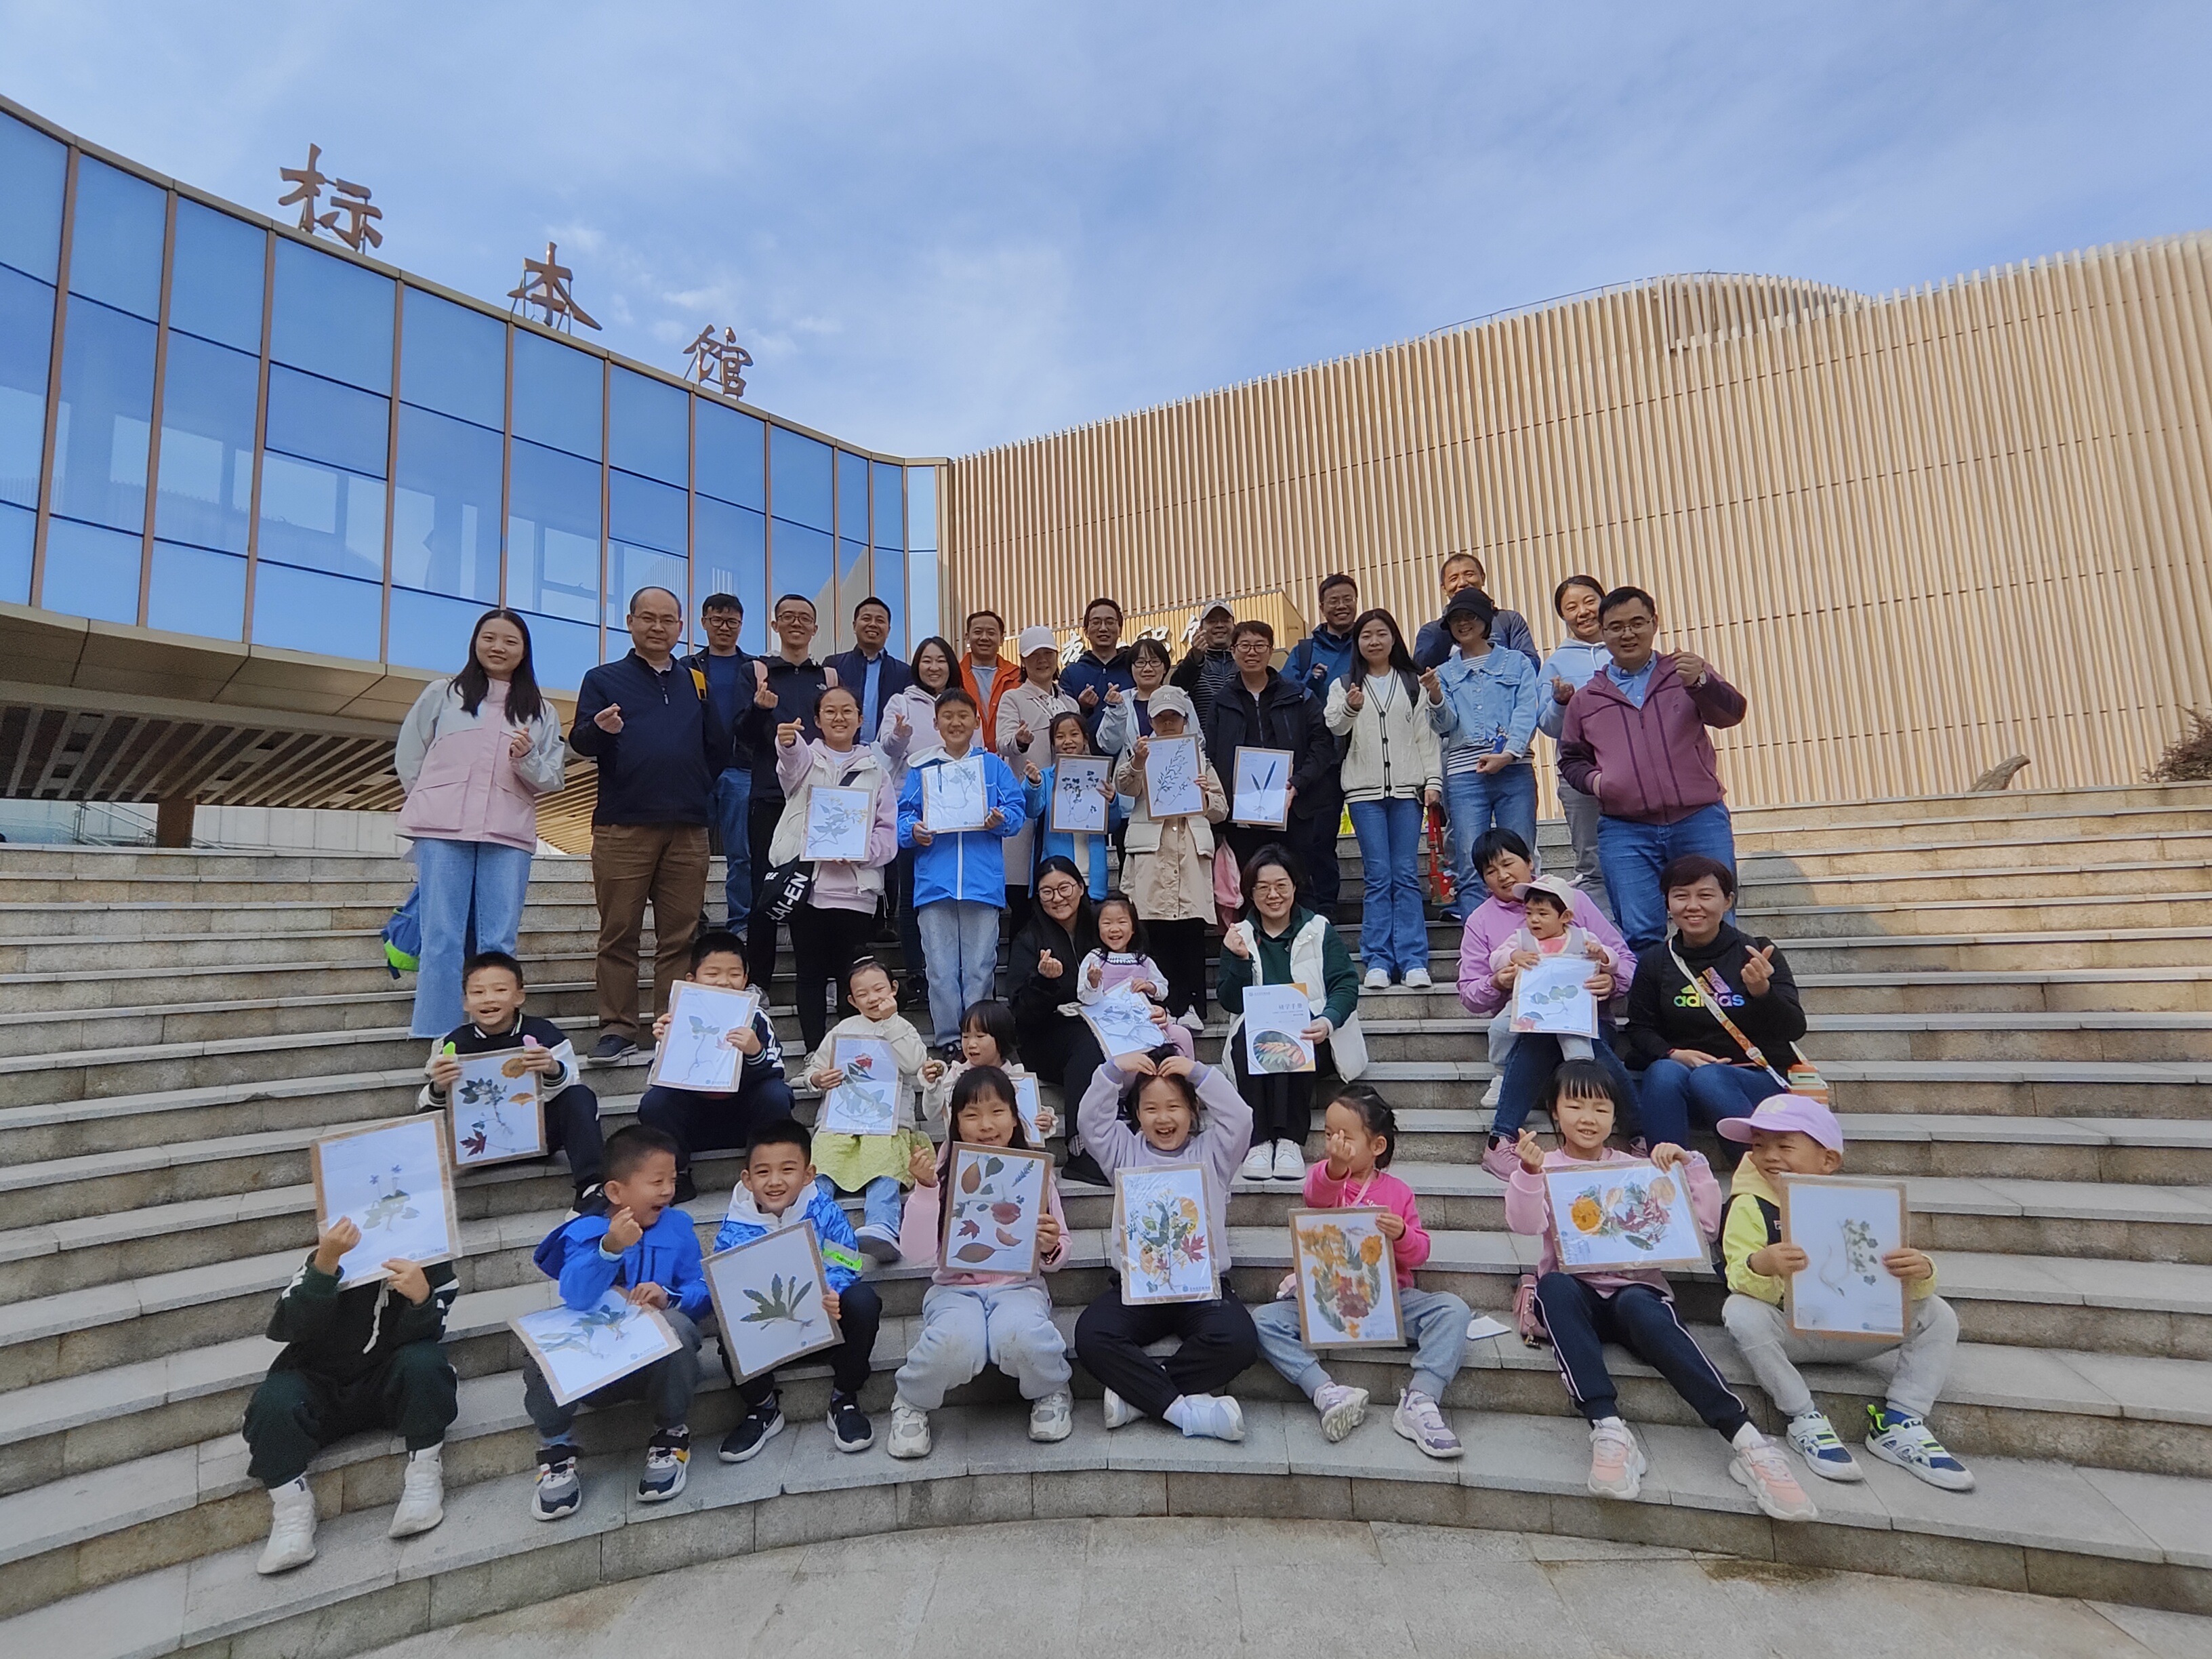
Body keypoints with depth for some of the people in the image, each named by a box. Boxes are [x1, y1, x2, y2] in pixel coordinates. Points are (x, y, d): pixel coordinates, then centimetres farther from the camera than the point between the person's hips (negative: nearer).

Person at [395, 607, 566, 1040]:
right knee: (442, 938, -4)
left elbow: (552, 780, 9)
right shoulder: (442, 695, 12)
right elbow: (407, 758, 15)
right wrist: (437, 803, 12)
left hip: (509, 837, 1)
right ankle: (437, 1040, 1)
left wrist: (527, 758, -9)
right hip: (442, 831, -1)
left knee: (499, 942, -1)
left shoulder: (542, 713, 15)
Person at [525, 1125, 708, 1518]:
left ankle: (672, 1438, -6)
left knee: (677, 1325, -33)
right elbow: (576, 1297, -21)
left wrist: (668, 1298, -22)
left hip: (658, 1360, 1)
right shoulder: (584, 1232, -2)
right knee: (541, 1362, -30)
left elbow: (702, 1291, -1)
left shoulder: (677, 1226, 6)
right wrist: (610, 1248, -37)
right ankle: (556, 1449, 2)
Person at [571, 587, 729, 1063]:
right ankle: (618, 1029, 6)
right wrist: (599, 729, -21)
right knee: (619, 934, 0)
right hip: (622, 827, -2)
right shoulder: (604, 679, 10)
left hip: (687, 830, 2)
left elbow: (720, 748, 14)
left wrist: (694, 791, 4)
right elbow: (580, 743, -1)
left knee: (680, 938, 4)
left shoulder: (696, 682, 17)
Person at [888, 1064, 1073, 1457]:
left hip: (1018, 1285, 1)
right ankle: (911, 1403, 1)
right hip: (955, 1287, 0)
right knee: (955, 1344, -35)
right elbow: (917, 1254, -10)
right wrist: (925, 1189, -22)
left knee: (1021, 1337, -34)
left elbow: (1054, 1259, 9)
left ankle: (1051, 1393, 2)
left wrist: (1050, 1249, -16)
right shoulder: (945, 1174, -2)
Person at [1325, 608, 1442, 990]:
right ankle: (1378, 961, 0)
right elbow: (1335, 726, -6)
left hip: (1407, 787, 1)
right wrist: (1349, 707, -27)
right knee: (1377, 876, -3)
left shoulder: (1413, 684, 14)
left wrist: (1433, 780, 2)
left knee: (1407, 875, -2)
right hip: (1364, 790, 0)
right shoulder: (1344, 686, 11)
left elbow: (1426, 735, 11)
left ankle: (1413, 961, 0)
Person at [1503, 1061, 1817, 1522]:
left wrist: (1691, 1164, -4)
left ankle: (1746, 1440, -40)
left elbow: (1706, 1225, 8)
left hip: (1635, 1289, 0)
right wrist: (1529, 1172, -31)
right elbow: (1525, 1224, -12)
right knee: (1553, 1286, -36)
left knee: (1639, 1307, -36)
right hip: (1575, 1295, 0)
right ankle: (1607, 1427, -41)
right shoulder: (1547, 1167, 8)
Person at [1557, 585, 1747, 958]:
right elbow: (1570, 758, 22)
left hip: (1699, 822, -1)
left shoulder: (1688, 672, 11)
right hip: (1625, 832, 1)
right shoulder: (1587, 698, 14)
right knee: (1640, 935, -1)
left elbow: (1732, 714, -4)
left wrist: (1701, 683, -24)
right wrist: (1593, 780, 0)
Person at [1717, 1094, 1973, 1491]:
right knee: (1740, 1311, -34)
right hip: (1787, 1333, -3)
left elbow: (1902, 1283, -4)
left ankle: (1899, 1424, -4)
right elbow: (1743, 1284, -21)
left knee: (1938, 1315, -10)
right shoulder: (1750, 1206, -12)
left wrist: (1919, 1272, -29)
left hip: (1850, 1333, 3)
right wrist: (1760, 1265, -45)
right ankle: (1804, 1419, -16)